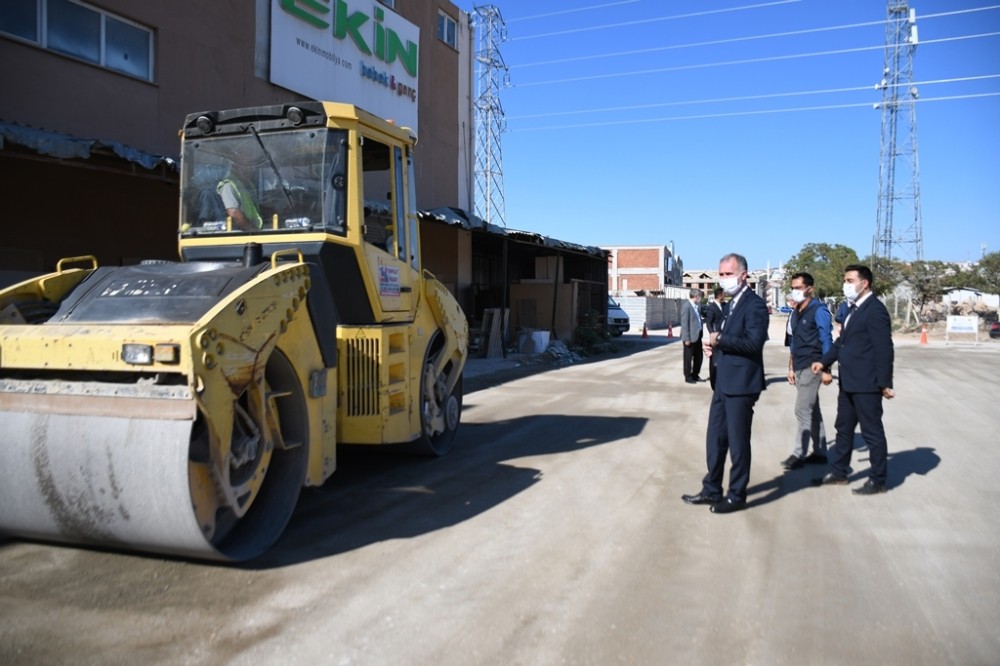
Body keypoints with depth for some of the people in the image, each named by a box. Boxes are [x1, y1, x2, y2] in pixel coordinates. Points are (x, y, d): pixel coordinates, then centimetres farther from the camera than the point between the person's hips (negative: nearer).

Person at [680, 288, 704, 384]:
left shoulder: (696, 307, 13)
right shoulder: (686, 307, -14)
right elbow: (684, 324, -17)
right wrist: (686, 338, -20)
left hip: (697, 336, 9)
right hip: (690, 337, -9)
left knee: (699, 356, 15)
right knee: (688, 358, 3)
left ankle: (695, 375, 27)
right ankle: (688, 377, 13)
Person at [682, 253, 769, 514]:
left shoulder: (754, 305, -13)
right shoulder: (734, 304, 16)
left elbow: (754, 342, -25)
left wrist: (720, 340, -19)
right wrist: (715, 347, 5)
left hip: (740, 384, -9)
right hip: (724, 382, 9)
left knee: (737, 442, 2)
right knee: (715, 439, 15)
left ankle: (737, 496, 15)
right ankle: (711, 490, 26)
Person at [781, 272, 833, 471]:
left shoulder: (819, 311, -10)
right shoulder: (796, 313, 12)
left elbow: (826, 341, -12)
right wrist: (791, 368, 15)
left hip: (812, 368, -8)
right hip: (800, 368, 8)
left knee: (802, 411, -7)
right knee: (812, 411, 12)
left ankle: (799, 454, -2)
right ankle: (819, 452, 20)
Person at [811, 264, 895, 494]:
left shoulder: (875, 310, -16)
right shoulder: (853, 308, 13)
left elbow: (884, 349, -18)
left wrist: (885, 383, -19)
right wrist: (825, 362, 8)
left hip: (866, 384, -10)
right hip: (848, 382, 10)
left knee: (872, 432, 3)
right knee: (844, 428, 18)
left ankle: (878, 480, 15)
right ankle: (839, 472, 30)